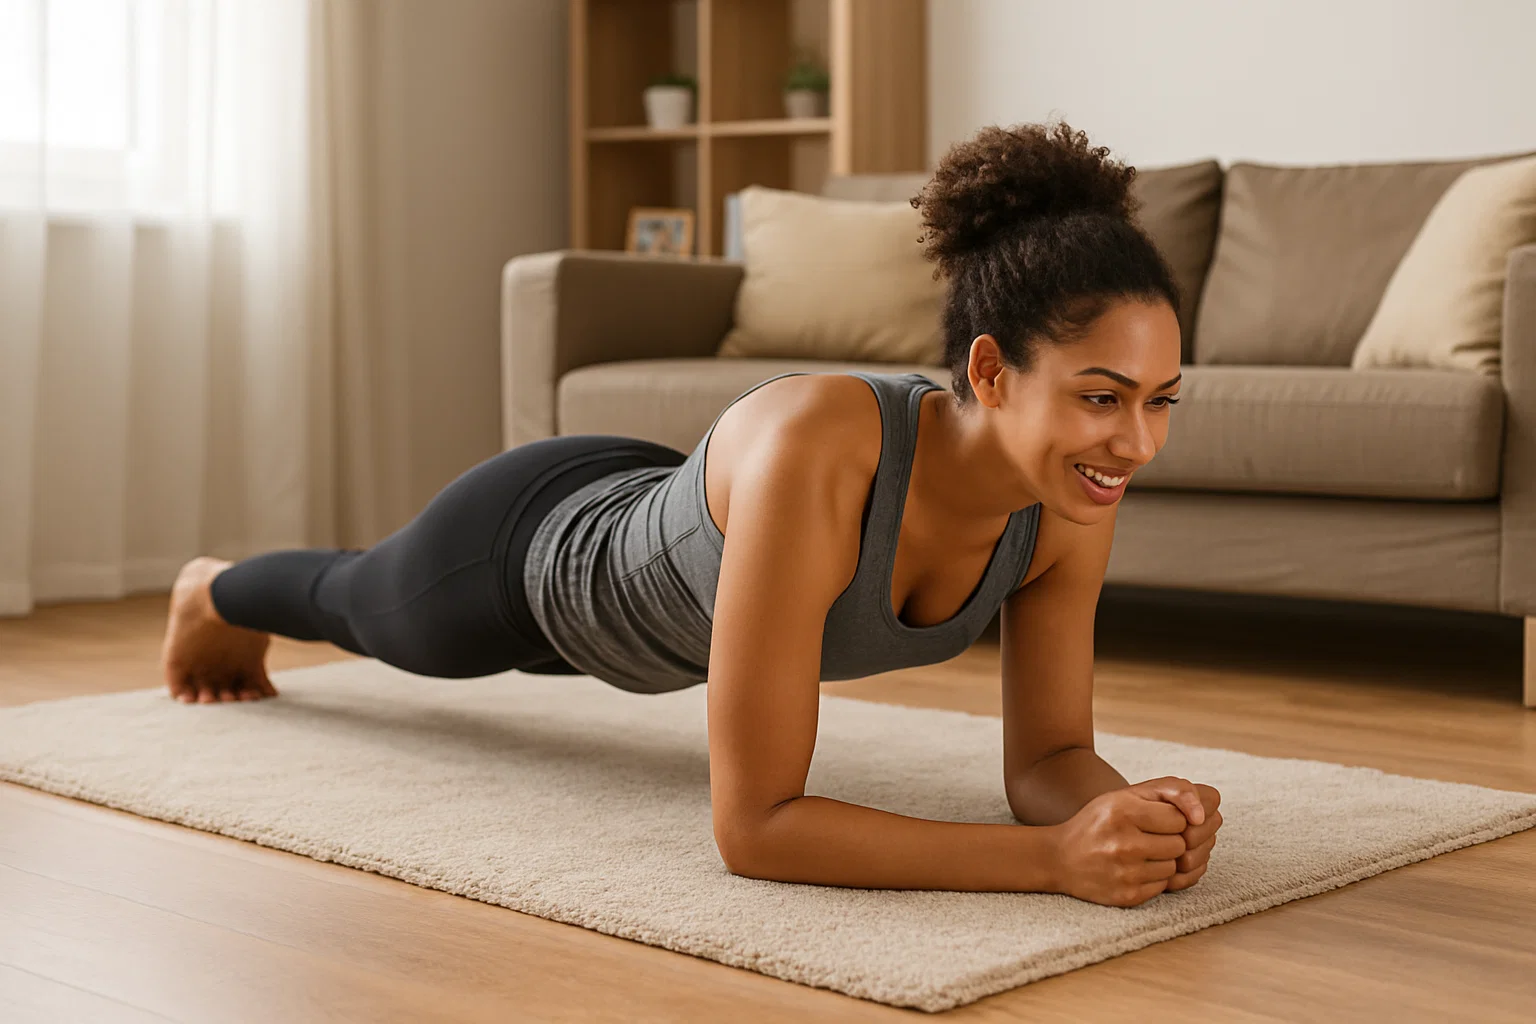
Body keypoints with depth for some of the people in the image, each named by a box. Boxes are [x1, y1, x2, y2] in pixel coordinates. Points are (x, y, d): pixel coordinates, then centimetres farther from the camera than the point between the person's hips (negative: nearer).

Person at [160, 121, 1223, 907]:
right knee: (361, 599, 33)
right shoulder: (814, 451, -51)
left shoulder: (1073, 497, -31)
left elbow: (1048, 757, -21)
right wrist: (1051, 857, -56)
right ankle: (218, 595, 72)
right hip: (527, 548, -5)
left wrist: (1129, 812, -44)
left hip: (648, 525, 6)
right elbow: (754, 825, -49)